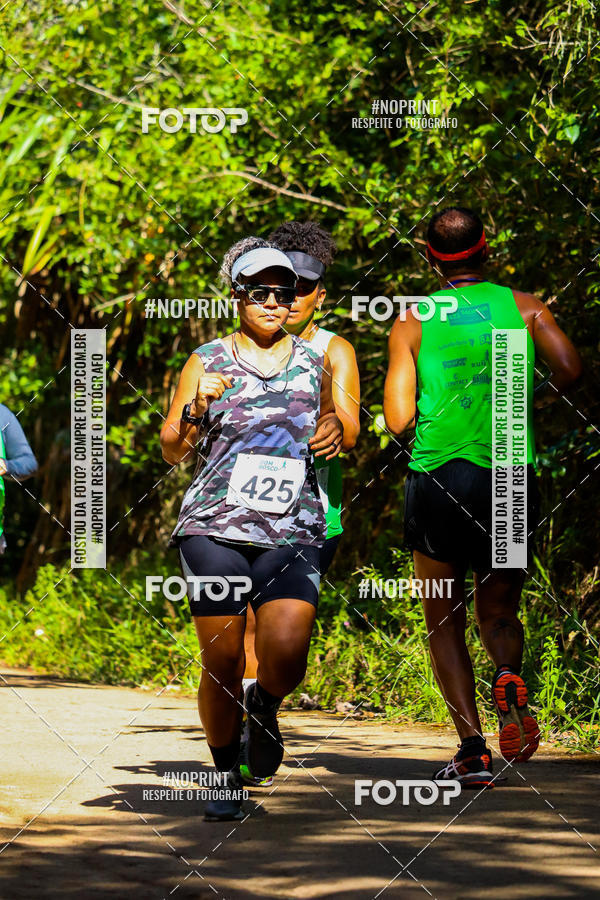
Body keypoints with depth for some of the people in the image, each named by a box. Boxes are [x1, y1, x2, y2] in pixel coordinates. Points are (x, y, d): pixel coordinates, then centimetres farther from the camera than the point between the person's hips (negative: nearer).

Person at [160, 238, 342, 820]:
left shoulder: (314, 363, 12)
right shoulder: (207, 362, 5)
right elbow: (171, 451, 6)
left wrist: (333, 432, 5)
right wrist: (195, 411, -14)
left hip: (293, 532, 1)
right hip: (215, 529, -1)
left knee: (286, 657, -18)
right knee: (222, 664, -4)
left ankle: (264, 706, 18)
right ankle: (226, 774, 18)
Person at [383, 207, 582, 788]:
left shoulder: (412, 323, 4)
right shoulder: (523, 307, 5)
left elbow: (398, 419, -2)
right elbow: (569, 368, -10)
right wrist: (533, 400, 9)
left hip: (438, 476, -1)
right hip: (512, 478, 1)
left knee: (444, 625, 10)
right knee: (498, 612, 17)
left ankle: (472, 747, -4)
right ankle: (509, 678, -17)